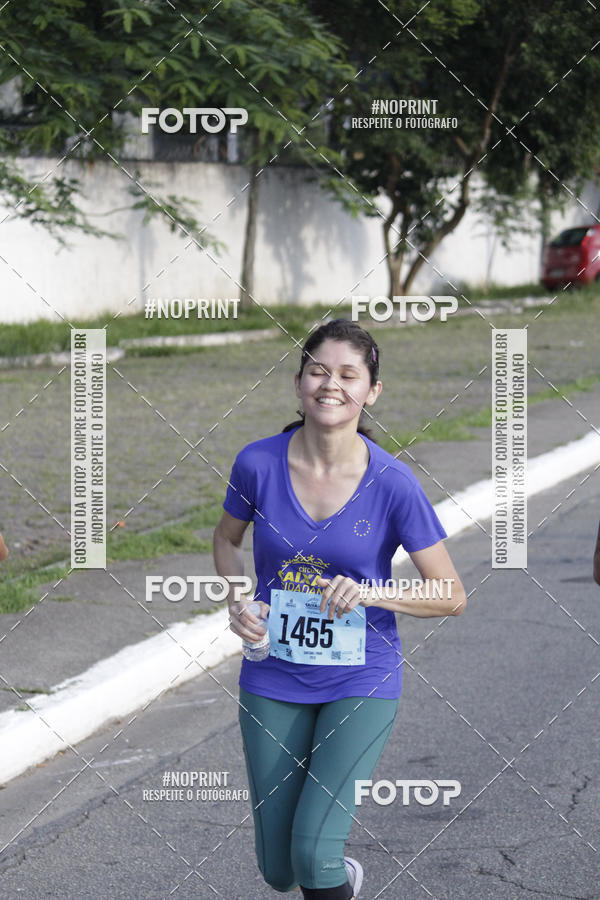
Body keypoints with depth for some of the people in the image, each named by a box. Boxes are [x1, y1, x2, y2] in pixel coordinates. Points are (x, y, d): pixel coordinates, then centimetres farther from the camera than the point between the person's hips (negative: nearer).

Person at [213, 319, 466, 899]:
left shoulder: (392, 484, -15)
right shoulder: (258, 463, -10)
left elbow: (451, 596, -9)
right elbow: (227, 539, 11)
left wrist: (367, 592, -24)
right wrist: (238, 602, -8)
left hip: (360, 682, -2)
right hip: (274, 678, 3)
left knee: (313, 852, -17)